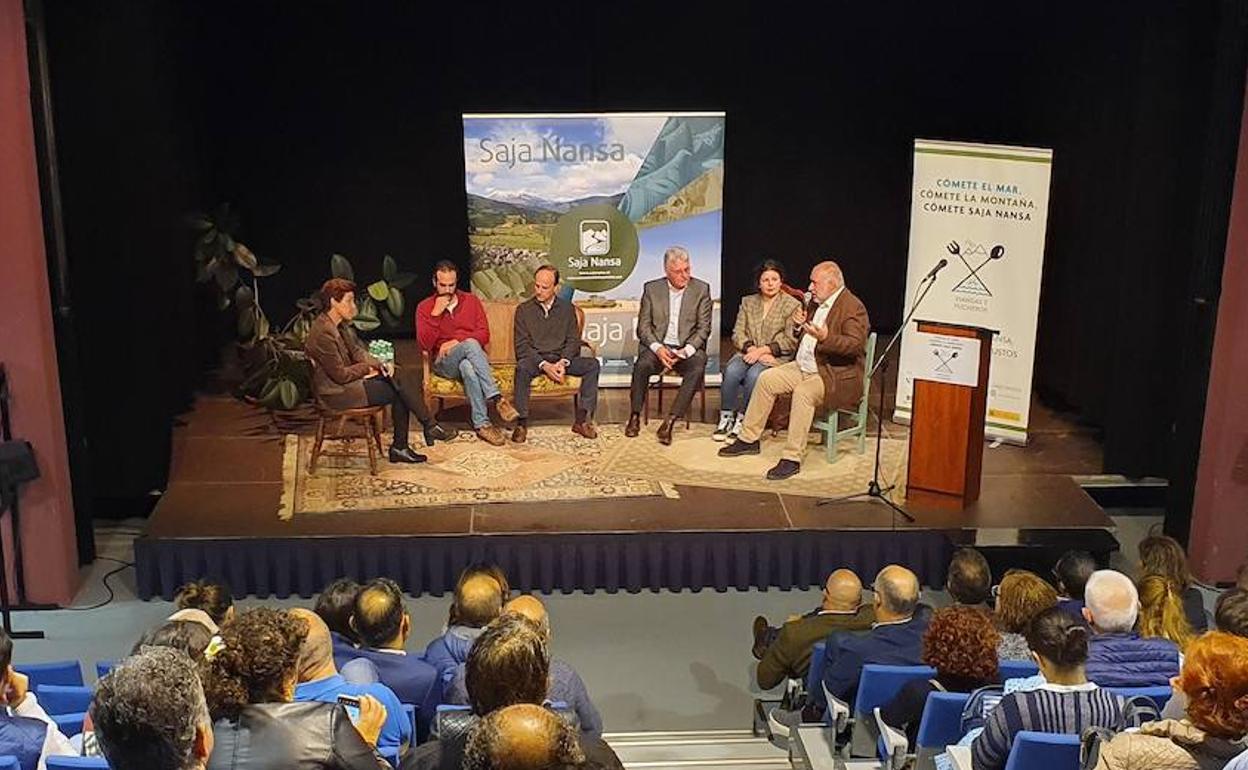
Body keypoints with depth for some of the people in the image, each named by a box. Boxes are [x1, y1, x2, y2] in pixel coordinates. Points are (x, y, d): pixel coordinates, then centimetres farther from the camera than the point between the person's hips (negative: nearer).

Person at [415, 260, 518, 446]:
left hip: (469, 358, 2)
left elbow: (484, 335, 1)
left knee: (468, 368, -38)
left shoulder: (471, 301, 11)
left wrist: (456, 341, -13)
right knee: (470, 345, -35)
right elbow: (424, 345, -6)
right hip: (443, 363, -2)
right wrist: (436, 314, -13)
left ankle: (482, 424, -40)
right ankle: (496, 398, -41)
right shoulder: (425, 307, 6)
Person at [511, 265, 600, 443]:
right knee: (522, 368, -36)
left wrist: (563, 362, -15)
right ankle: (521, 423, -32)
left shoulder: (567, 308, 10)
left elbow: (573, 341, 6)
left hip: (562, 359, 2)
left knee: (592, 364, -22)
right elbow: (522, 345, -5)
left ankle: (582, 419, -21)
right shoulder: (524, 309, 3)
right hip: (535, 360, -2)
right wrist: (545, 365, -19)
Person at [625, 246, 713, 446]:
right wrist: (657, 348, -15)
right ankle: (635, 417, -15)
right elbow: (643, 326, 3)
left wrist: (686, 351, -15)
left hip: (688, 348, 0)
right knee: (642, 365, -31)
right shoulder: (651, 288, 6)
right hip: (658, 346, 0)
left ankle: (669, 422, -30)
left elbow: (704, 328, 1)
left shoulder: (701, 289, 4)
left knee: (697, 369, -33)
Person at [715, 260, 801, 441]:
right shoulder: (748, 302, 15)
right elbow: (738, 333, 9)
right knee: (731, 370, -29)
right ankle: (726, 418, -19)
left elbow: (791, 341, -5)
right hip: (748, 352, 3)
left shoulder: (792, 305, 2)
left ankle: (742, 420, -21)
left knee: (754, 375, -34)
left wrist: (762, 350, -14)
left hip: (776, 357, -3)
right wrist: (751, 349, -11)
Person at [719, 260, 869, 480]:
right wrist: (800, 324, 2)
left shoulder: (853, 307, -14)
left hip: (837, 374, -9)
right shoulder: (817, 302, 14)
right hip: (803, 366, 9)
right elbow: (803, 337, 24)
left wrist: (825, 337, -40)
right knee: (767, 378, 0)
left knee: (803, 392, -34)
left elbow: (855, 345, -26)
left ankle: (792, 458, -29)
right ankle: (748, 439, 8)